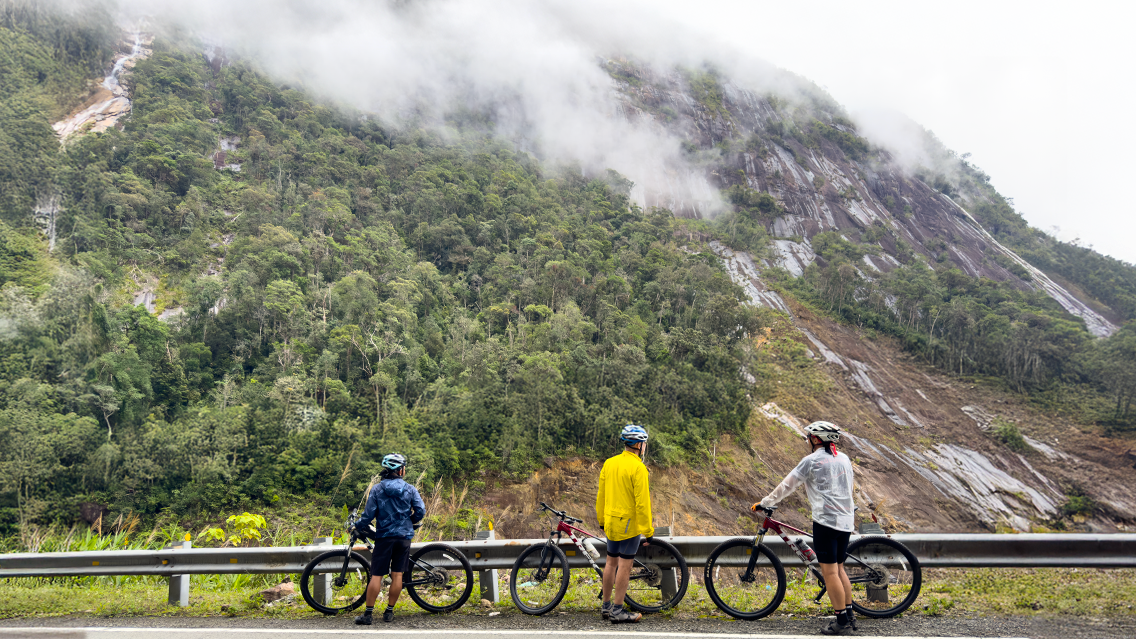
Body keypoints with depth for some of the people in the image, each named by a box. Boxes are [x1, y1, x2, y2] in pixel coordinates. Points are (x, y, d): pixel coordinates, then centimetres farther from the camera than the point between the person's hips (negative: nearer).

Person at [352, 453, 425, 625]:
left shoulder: (377, 489, -3)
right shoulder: (410, 489, -2)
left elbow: (369, 514, -5)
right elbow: (421, 511, -5)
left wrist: (357, 526, 12)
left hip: (384, 536, -1)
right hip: (404, 536, 1)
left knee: (376, 576, 1)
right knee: (397, 575, 7)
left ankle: (368, 614, 3)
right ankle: (389, 612, 11)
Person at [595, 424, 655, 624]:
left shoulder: (609, 463, 6)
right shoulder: (638, 468, -16)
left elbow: (601, 495, 12)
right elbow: (642, 502, -17)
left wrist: (602, 520, 22)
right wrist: (648, 530, -11)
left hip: (611, 521, 7)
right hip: (629, 523, -7)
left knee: (611, 562, 16)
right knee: (625, 564, -1)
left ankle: (606, 606, 24)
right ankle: (617, 610, 3)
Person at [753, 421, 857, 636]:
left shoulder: (812, 460, -7)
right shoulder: (844, 458, 13)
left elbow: (786, 486, -3)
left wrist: (764, 503, 7)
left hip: (826, 520, -8)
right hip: (846, 521, 8)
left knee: (829, 571, -2)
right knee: (839, 568, 16)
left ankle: (842, 621, 0)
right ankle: (849, 617, 19)